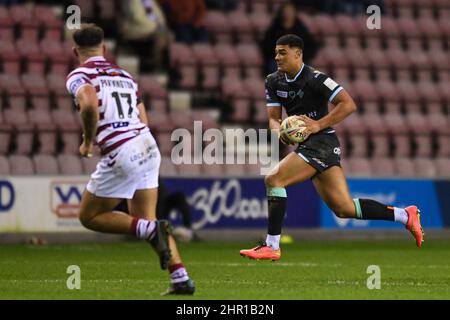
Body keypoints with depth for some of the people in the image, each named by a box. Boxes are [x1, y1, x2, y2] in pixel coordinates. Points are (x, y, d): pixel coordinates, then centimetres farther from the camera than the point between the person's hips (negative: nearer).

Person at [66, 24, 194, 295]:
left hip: (122, 154, -7)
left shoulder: (79, 76, -1)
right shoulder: (124, 75, 21)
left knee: (89, 217, 9)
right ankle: (181, 279, 4)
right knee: (145, 220, 17)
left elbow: (89, 104, -24)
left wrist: (88, 141, -9)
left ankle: (152, 230, -11)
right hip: (148, 146, 7)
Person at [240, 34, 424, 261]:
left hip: (322, 142, -8)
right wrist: (280, 131, -13)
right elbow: (273, 117, 10)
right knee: (344, 208, 5)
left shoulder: (314, 78, -14)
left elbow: (348, 105, -17)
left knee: (273, 180, -17)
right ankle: (405, 216, 15)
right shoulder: (273, 82, 9)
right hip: (307, 146, 8)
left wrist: (318, 125, -22)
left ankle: (271, 246, -13)